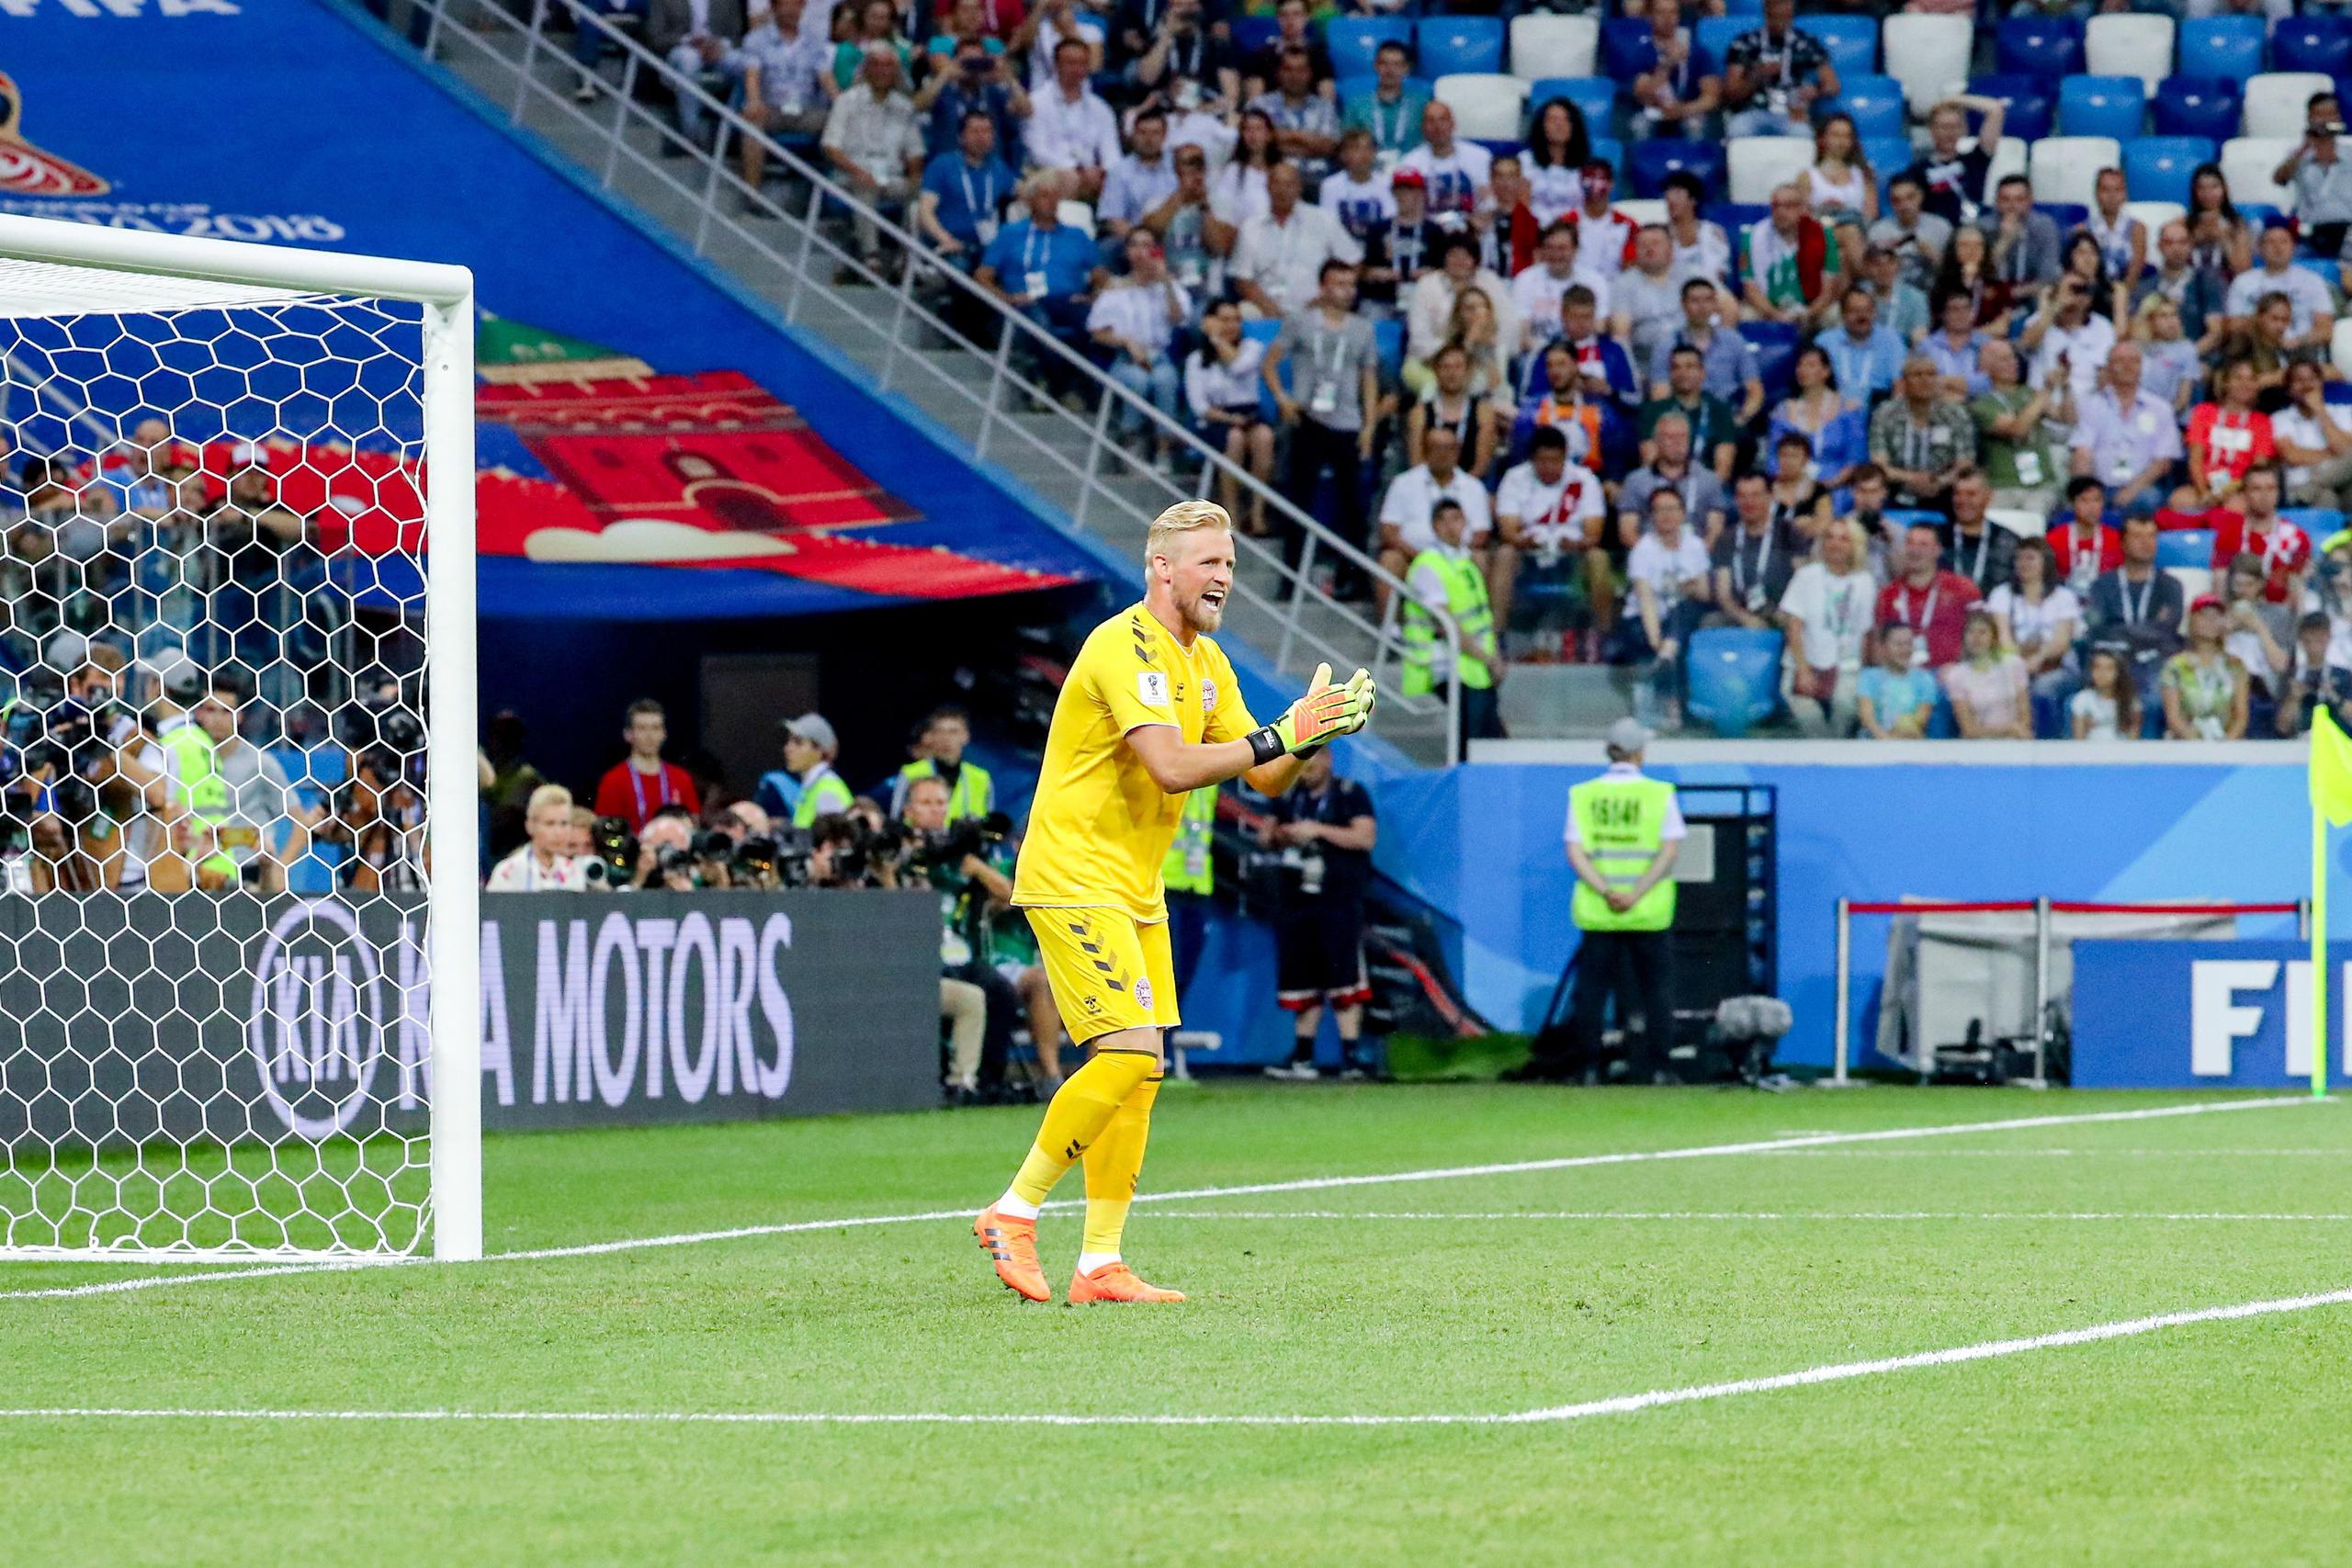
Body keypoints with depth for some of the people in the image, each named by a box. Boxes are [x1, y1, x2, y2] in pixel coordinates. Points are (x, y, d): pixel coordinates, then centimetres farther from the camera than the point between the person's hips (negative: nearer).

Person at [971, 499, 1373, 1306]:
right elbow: (1172, 765, -28)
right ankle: (1014, 1211, -7)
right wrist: (1282, 733, -27)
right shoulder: (1124, 648, -17)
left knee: (1139, 1070, 4)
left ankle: (1101, 1263, 6)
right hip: (1074, 877, -9)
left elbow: (1264, 779, 14)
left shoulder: (1206, 662, 13)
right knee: (1129, 1050, -18)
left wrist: (1315, 732, -5)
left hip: (1135, 890, 9)